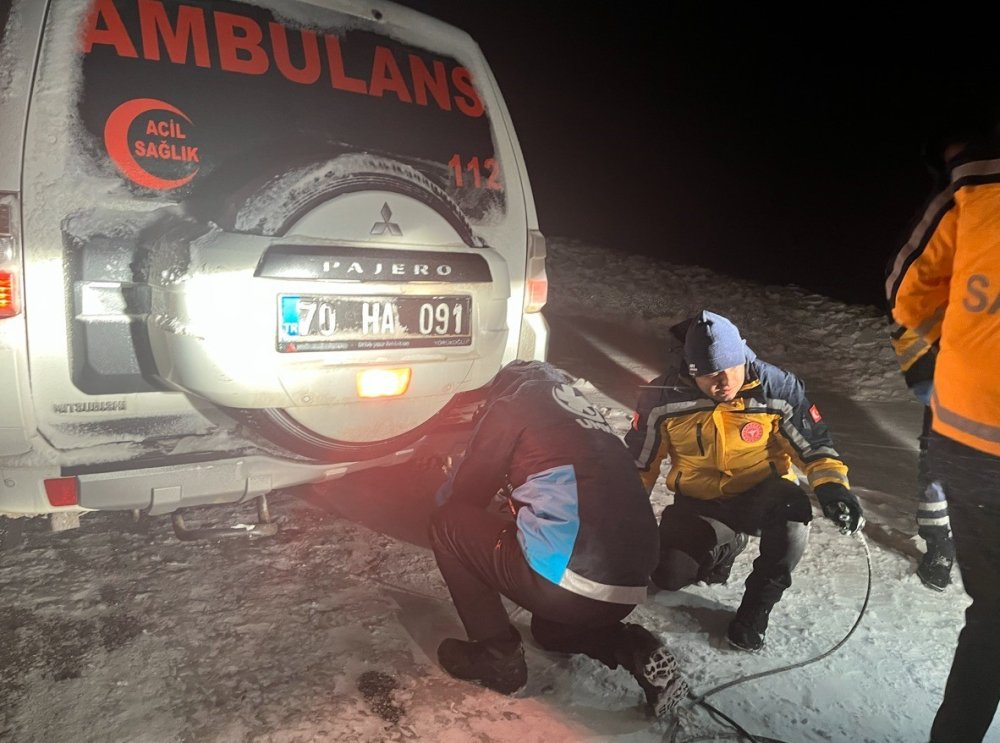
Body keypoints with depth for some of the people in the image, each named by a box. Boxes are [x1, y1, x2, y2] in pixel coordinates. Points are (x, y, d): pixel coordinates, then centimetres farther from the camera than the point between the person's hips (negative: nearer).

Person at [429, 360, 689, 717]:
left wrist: (445, 493, 34)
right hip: (629, 588, 8)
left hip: (568, 580, -8)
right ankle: (635, 650, 13)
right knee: (550, 627, 39)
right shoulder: (583, 411, 24)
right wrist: (518, 504, 47)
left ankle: (496, 653, 12)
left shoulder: (510, 403, 4)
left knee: (448, 523, 11)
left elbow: (467, 493, 12)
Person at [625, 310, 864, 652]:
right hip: (698, 502, 2)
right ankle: (725, 546, 22)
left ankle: (756, 608, -8)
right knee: (669, 576, -13)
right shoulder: (662, 397, -18)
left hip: (762, 491, -1)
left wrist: (832, 485, -26)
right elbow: (638, 460, -2)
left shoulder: (777, 388, -19)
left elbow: (814, 444, -8)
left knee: (791, 522, -35)